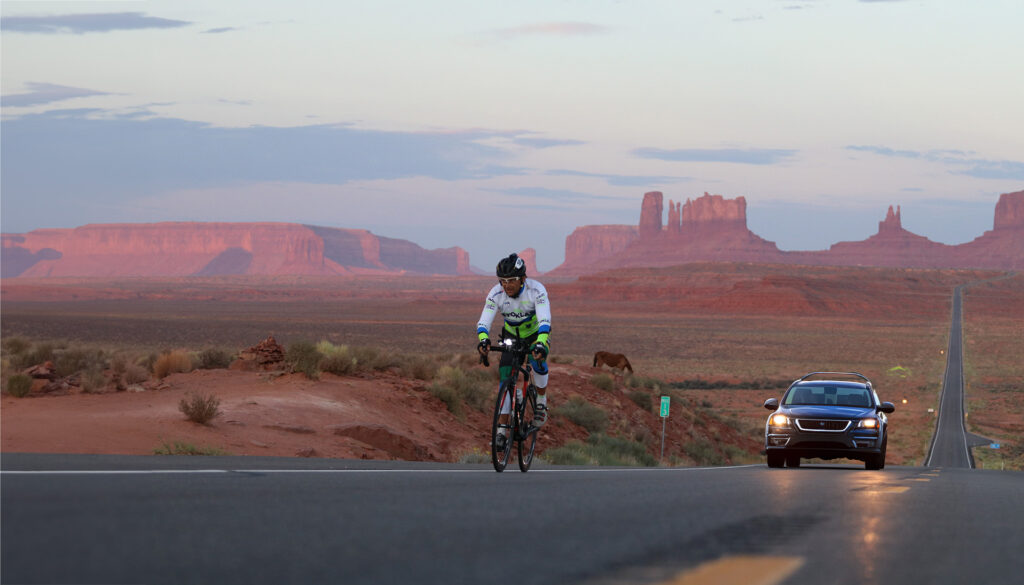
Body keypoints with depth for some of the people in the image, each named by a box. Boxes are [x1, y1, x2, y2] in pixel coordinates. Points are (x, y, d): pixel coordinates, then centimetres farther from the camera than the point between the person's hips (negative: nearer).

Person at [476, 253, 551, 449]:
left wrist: (540, 344, -60)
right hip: (511, 336, 2)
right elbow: (484, 320, -32)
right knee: (505, 377, -11)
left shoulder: (536, 290, -32)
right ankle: (502, 431, -9)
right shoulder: (496, 294, -25)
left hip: (536, 334, -2)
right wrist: (483, 340, -54)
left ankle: (541, 402, -3)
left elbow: (544, 320, -42)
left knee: (537, 360, -31)